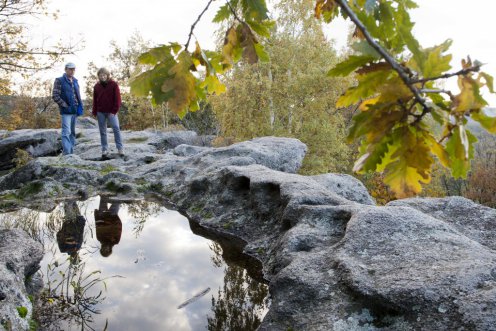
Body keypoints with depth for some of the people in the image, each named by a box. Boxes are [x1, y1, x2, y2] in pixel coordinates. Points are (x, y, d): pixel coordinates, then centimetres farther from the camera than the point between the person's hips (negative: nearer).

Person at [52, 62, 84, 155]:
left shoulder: (75, 81, 15)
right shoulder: (59, 81, -3)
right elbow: (55, 96, -9)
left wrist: (80, 107, 8)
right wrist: (65, 105, -13)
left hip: (75, 111, 6)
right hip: (66, 111, -6)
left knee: (72, 132, 11)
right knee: (66, 132, -11)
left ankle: (71, 151, 18)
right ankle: (66, 153, -12)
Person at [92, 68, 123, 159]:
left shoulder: (114, 84, -2)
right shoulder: (97, 86, 7)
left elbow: (117, 98, -5)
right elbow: (95, 100, 11)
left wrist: (114, 111, -10)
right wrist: (94, 112, 6)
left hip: (111, 112, -3)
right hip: (100, 112, 3)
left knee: (116, 128, -13)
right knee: (103, 132, 5)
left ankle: (120, 148, -9)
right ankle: (104, 150, 10)